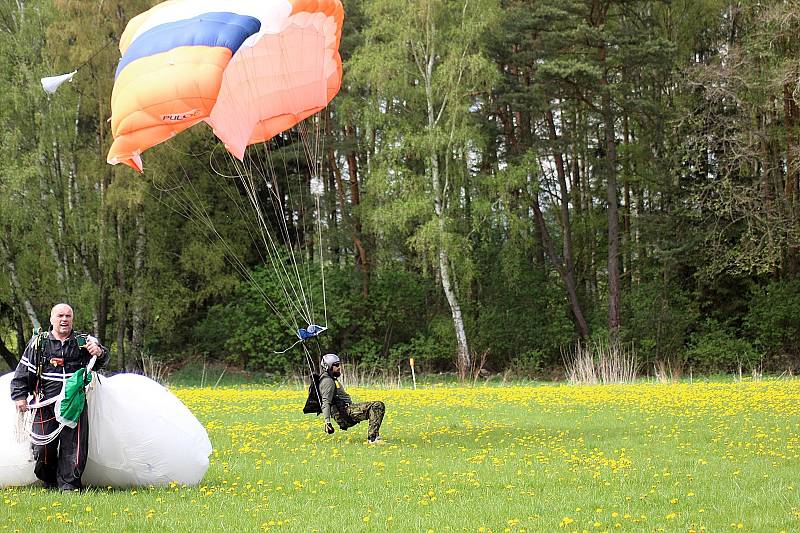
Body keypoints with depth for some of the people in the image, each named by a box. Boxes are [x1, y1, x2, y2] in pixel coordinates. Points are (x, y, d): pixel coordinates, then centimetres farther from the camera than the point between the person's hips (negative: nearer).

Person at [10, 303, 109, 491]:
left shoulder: (83, 342, 8)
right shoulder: (39, 343, 8)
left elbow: (101, 361, -3)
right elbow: (23, 371, 11)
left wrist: (99, 352, -27)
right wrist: (20, 396, 3)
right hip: (46, 405, 0)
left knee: (73, 445, -4)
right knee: (42, 447, -2)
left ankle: (69, 485, 4)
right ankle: (49, 482, 18)